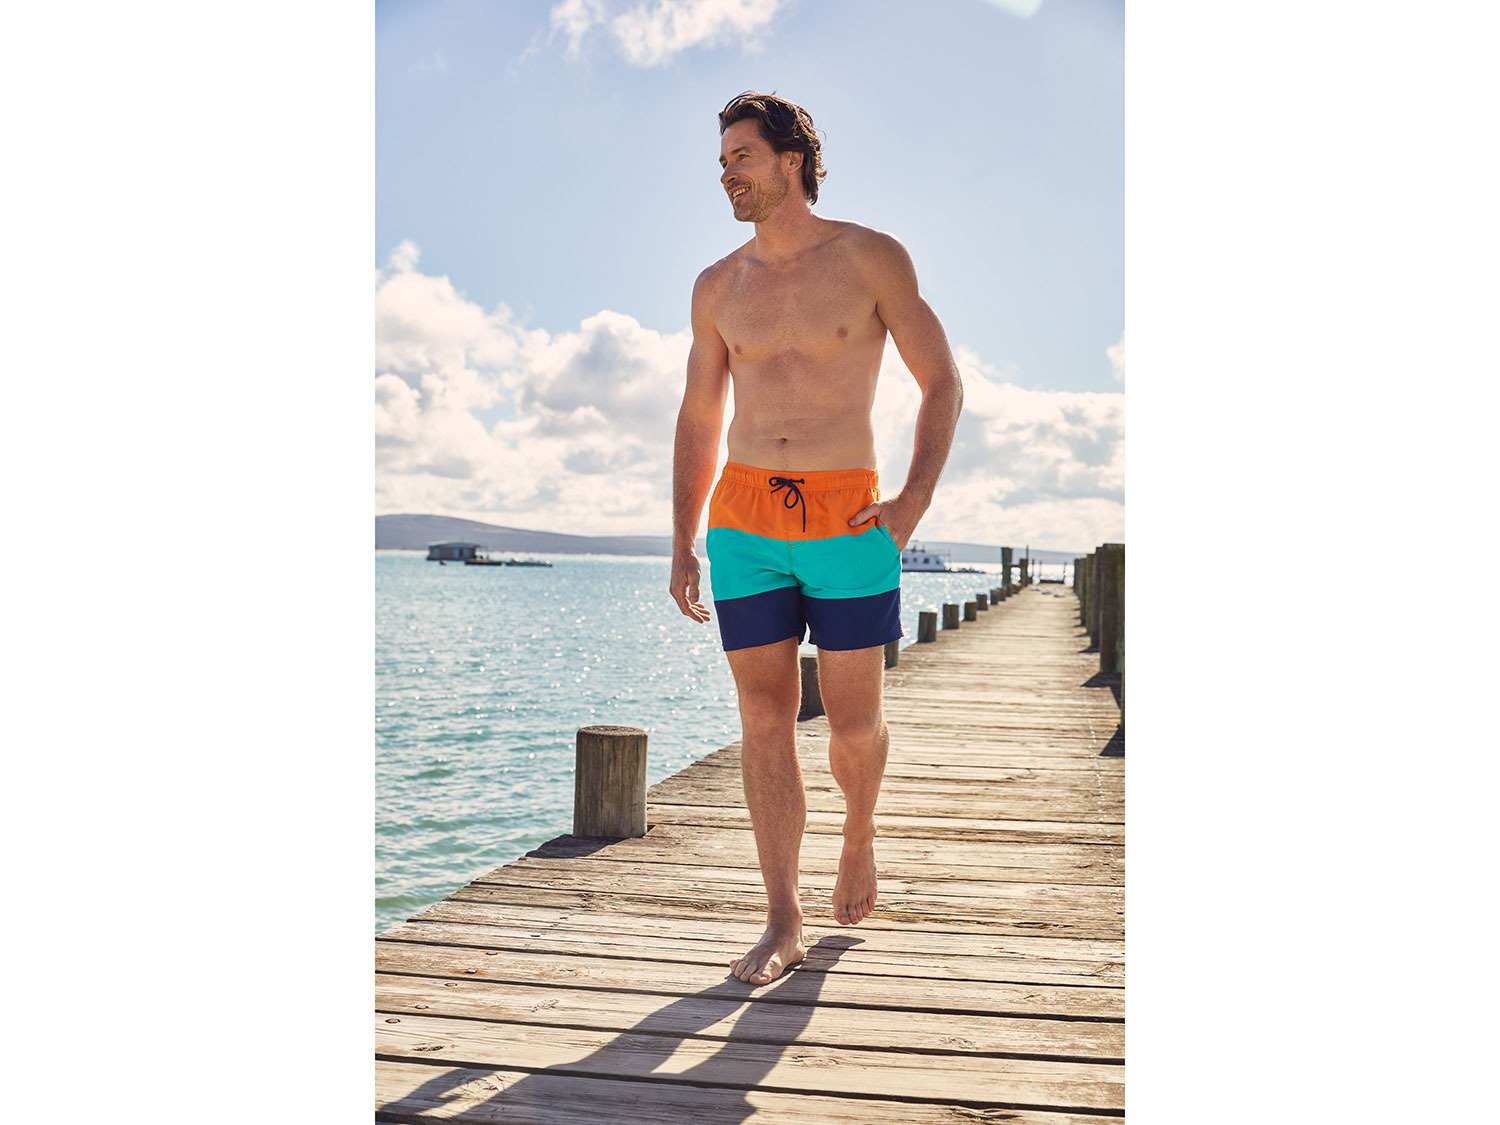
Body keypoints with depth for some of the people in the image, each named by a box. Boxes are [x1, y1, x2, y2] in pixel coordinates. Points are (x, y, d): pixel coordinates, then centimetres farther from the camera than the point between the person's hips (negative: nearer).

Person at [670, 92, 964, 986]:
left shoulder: (873, 259, 0)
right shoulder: (718, 288, 10)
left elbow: (943, 383, 2)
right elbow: (699, 419, 16)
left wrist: (915, 501, -10)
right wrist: (684, 543, 10)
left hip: (846, 520, -3)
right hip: (745, 520, 3)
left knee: (854, 725, 2)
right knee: (766, 721, 0)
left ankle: (860, 834, 35)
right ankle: (785, 926, 7)